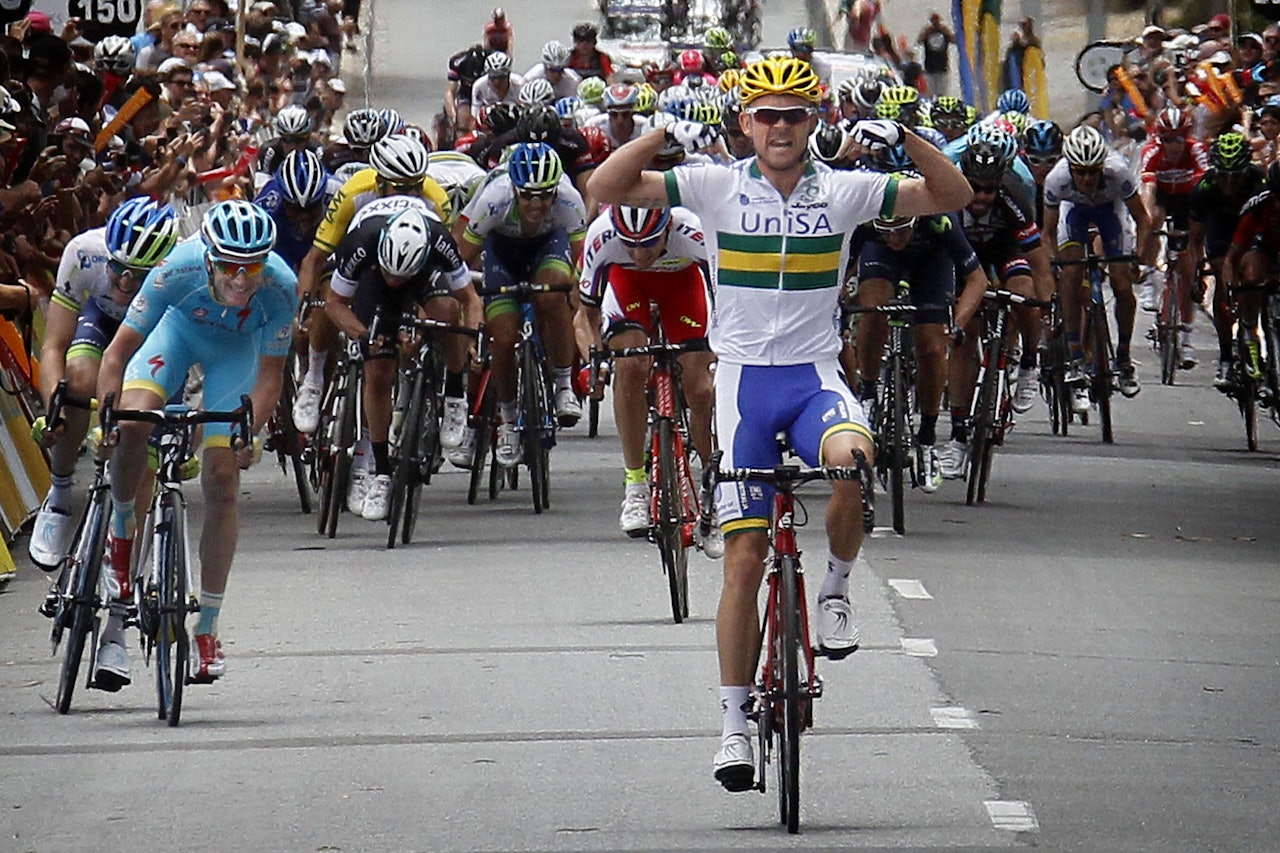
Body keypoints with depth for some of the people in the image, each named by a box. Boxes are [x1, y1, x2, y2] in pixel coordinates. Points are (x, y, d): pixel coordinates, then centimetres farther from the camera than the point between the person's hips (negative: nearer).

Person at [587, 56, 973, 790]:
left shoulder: (844, 191, 2)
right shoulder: (717, 187, 1)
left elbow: (954, 197, 1)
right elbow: (606, 188, -5)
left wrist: (905, 139, -14)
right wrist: (666, 135, -18)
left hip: (817, 375, 0)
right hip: (745, 377, 0)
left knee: (851, 457, -35)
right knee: (745, 555, -4)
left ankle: (837, 588, -8)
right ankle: (736, 721, 5)